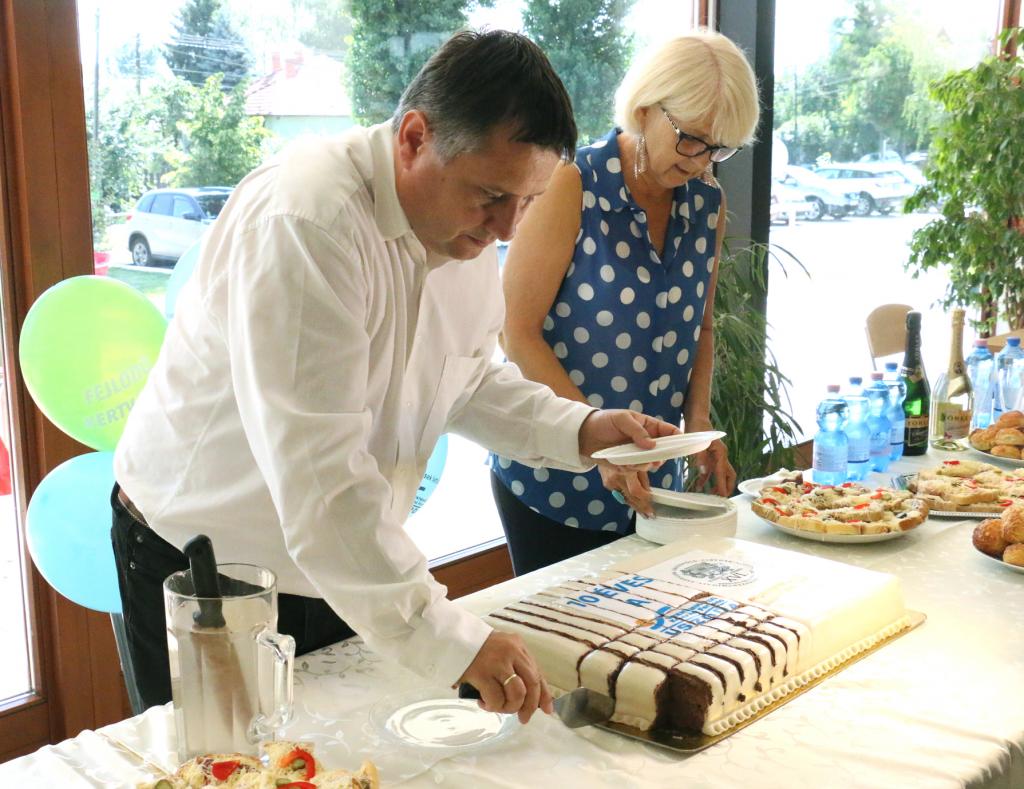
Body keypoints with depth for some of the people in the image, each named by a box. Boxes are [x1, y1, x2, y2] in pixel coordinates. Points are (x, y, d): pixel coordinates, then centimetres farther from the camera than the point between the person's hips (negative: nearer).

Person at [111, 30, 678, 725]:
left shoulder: (471, 225, -4)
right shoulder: (305, 222, -31)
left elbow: (467, 378, 10)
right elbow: (317, 471, -35)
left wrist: (579, 429, -7)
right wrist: (449, 638, -36)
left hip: (347, 563, 7)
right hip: (204, 566, -6)